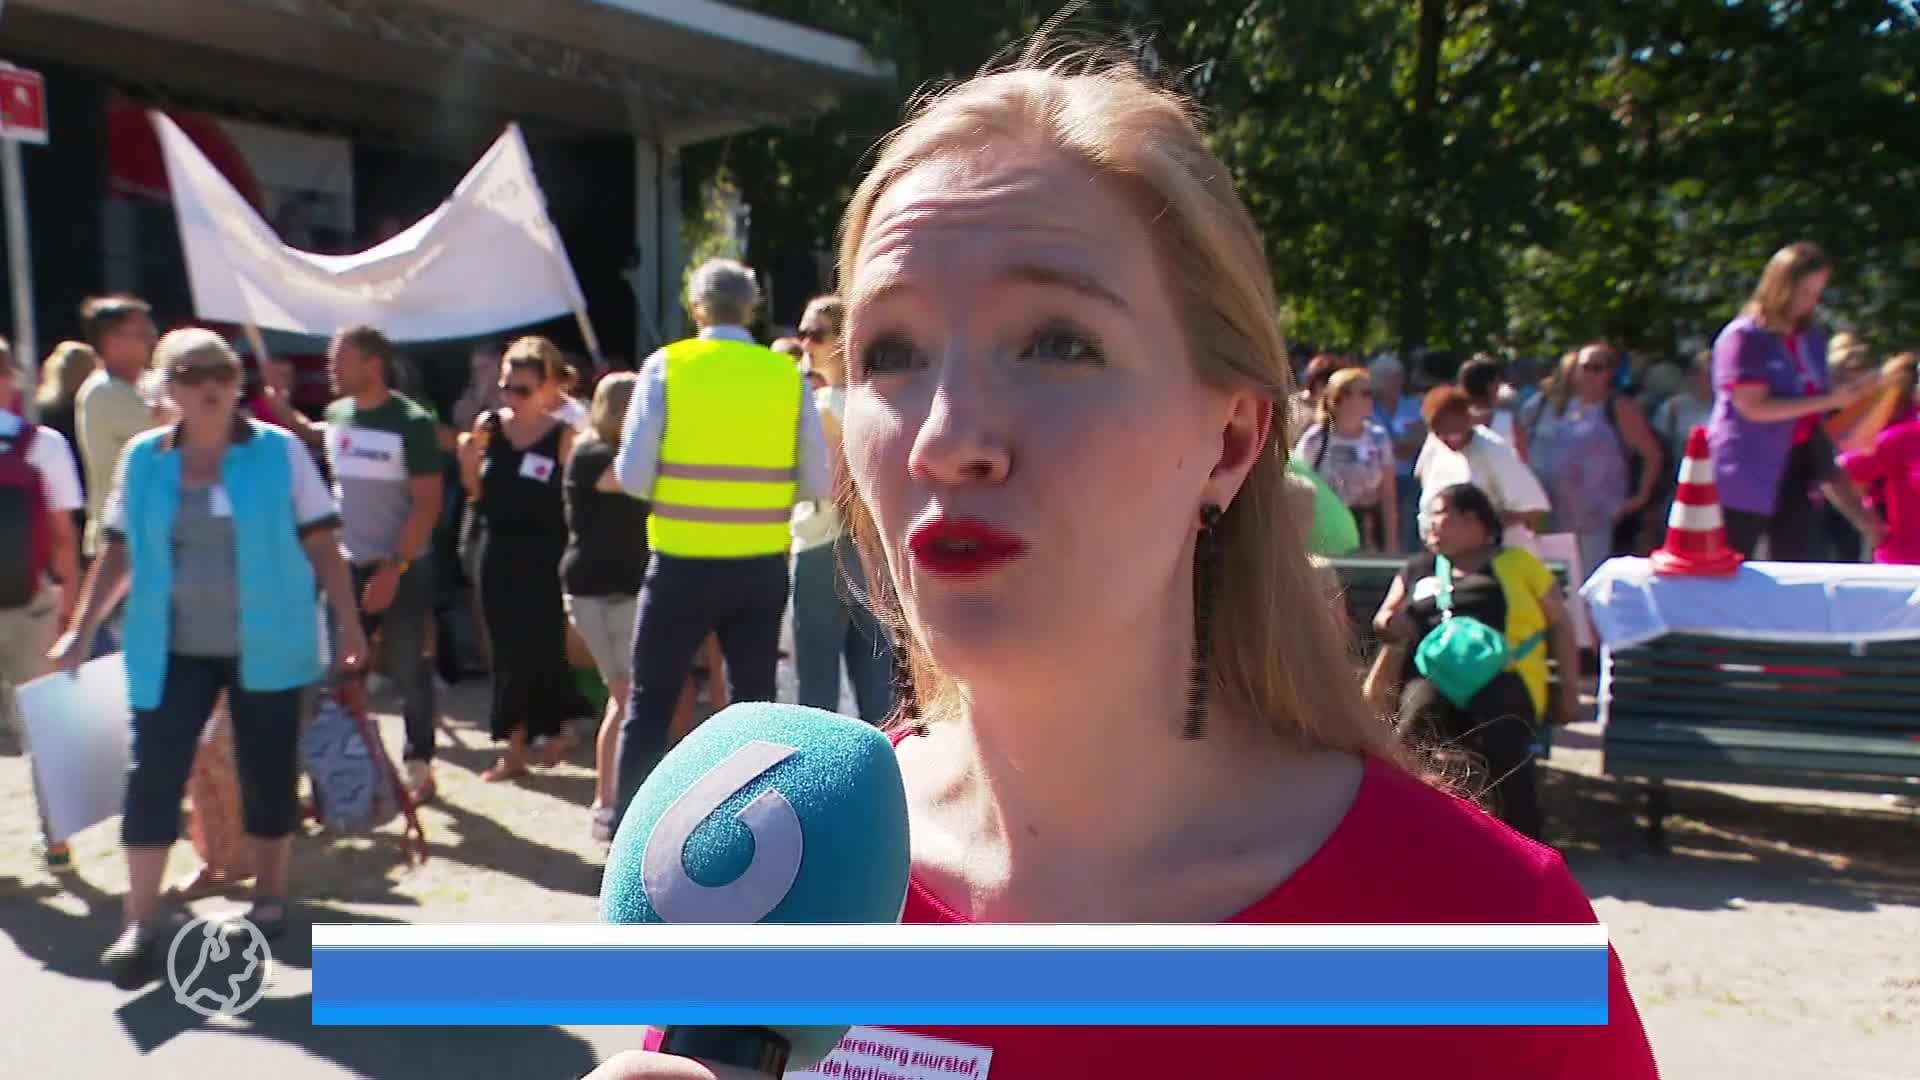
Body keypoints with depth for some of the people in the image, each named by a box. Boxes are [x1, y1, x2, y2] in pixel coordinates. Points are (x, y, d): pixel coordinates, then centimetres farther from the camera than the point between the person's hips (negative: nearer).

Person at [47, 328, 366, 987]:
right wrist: (81, 629, 8)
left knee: (267, 772, 7)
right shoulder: (143, 458, 3)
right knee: (153, 776, 0)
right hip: (172, 650, 2)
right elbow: (119, 552, 11)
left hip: (266, 646, -2)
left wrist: (350, 626, -6)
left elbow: (322, 545, -3)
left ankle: (269, 897, 26)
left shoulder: (280, 451, -4)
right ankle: (140, 922, 12)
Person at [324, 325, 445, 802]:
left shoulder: (412, 423, -11)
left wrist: (393, 568, -17)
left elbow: (427, 504, -13)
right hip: (348, 563, 5)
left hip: (403, 566, -5)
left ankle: (419, 766, 14)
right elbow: (333, 485, 15)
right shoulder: (335, 415, 4)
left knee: (408, 669, 2)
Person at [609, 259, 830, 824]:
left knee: (649, 704, 12)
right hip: (764, 567, 2)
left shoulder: (666, 366, -5)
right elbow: (818, 485, 1)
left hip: (683, 565, -2)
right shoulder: (788, 374, -1)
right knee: (753, 703, 15)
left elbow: (632, 476, -8)